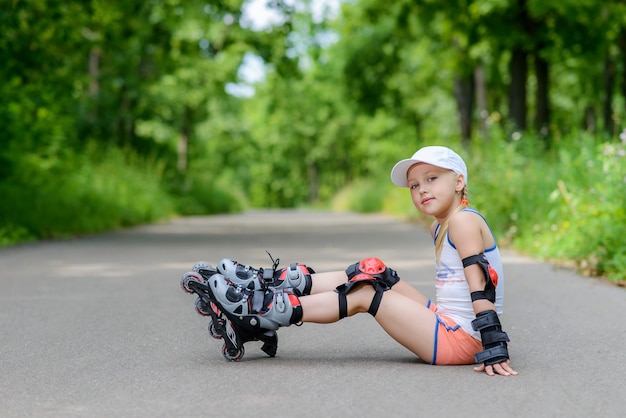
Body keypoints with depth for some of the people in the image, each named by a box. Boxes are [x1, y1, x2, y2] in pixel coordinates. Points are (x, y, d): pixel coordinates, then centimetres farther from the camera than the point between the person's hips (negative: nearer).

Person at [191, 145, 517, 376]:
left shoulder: (463, 220, -14)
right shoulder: (439, 227, 16)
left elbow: (479, 285, -22)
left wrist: (494, 349, -27)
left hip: (461, 339, -9)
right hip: (445, 320, 9)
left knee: (364, 294, -10)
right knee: (368, 274, 7)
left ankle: (263, 311, -7)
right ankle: (272, 283, 9)